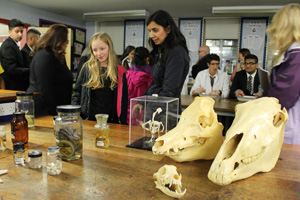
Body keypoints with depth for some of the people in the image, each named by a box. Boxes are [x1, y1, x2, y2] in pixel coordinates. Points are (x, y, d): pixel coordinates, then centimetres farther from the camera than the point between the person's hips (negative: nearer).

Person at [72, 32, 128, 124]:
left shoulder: (119, 72, -1)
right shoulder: (87, 68, 2)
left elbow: (123, 101, 1)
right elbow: (77, 93, 6)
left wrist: (123, 123, -4)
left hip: (111, 121, 0)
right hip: (88, 120, 1)